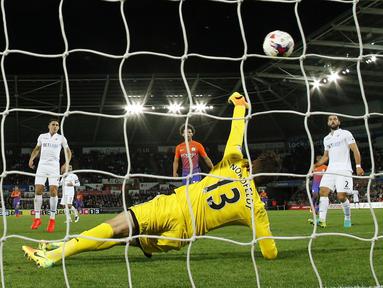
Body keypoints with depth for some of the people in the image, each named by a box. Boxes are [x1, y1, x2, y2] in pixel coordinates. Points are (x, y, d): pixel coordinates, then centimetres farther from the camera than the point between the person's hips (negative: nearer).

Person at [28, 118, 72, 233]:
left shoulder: (61, 138, 5)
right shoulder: (42, 136, 11)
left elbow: (68, 151, 7)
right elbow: (37, 148, 23)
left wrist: (66, 163, -10)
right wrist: (31, 158, 5)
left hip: (54, 166, -2)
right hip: (42, 165, 2)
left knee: (53, 191, -11)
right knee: (38, 190, -6)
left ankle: (52, 219, -4)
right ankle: (37, 218, 3)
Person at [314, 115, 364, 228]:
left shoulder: (346, 134, 4)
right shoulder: (326, 139, 21)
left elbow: (355, 150, -2)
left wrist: (358, 166, -14)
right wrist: (315, 165, 15)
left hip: (344, 170, -5)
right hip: (330, 170, 5)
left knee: (341, 196, -13)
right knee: (323, 191, -13)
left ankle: (348, 218, 10)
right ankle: (322, 220, -19)